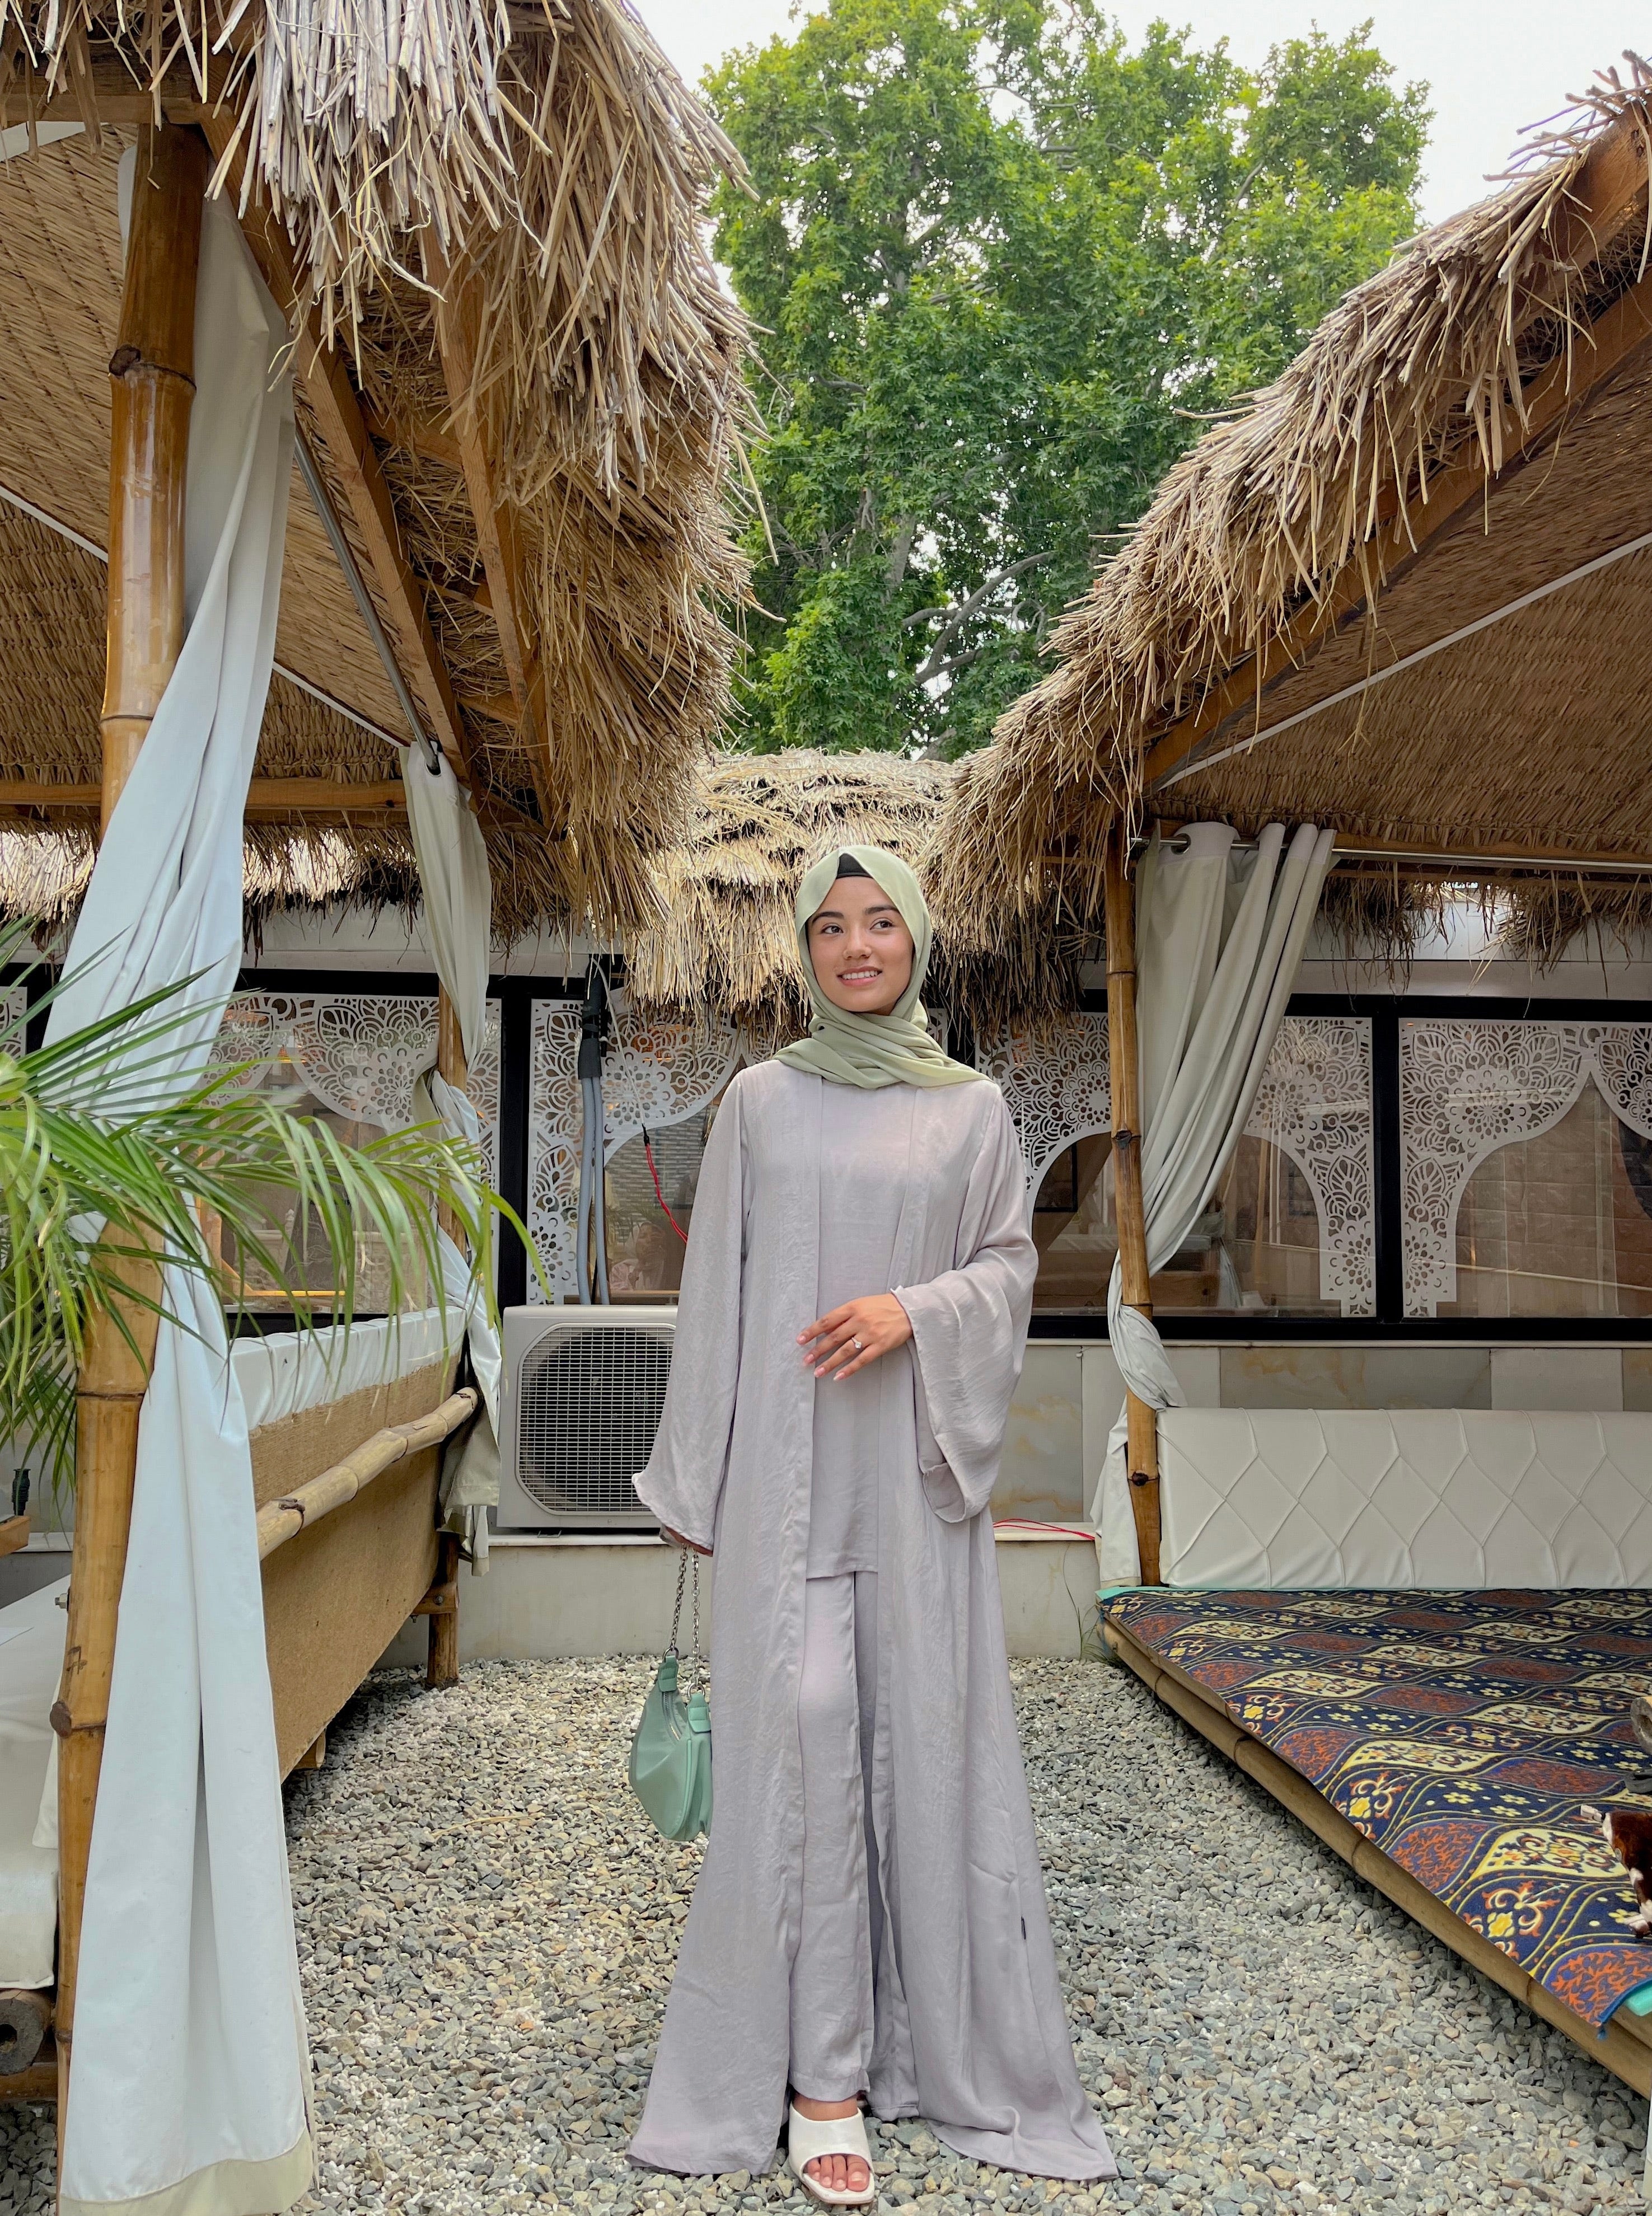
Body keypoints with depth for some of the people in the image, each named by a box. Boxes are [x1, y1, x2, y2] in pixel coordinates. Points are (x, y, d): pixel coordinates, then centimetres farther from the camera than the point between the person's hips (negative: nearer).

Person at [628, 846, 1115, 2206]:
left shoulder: (972, 1108, 6)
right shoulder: (760, 1101, 4)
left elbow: (1010, 1266, 7)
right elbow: (716, 1291, 4)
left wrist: (917, 1308, -14)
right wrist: (696, 1483, 3)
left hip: (916, 1463, 1)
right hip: (787, 1463, -1)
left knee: (928, 1726, 5)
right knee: (801, 1729, -2)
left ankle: (941, 2035, 25)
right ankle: (819, 2070, 10)